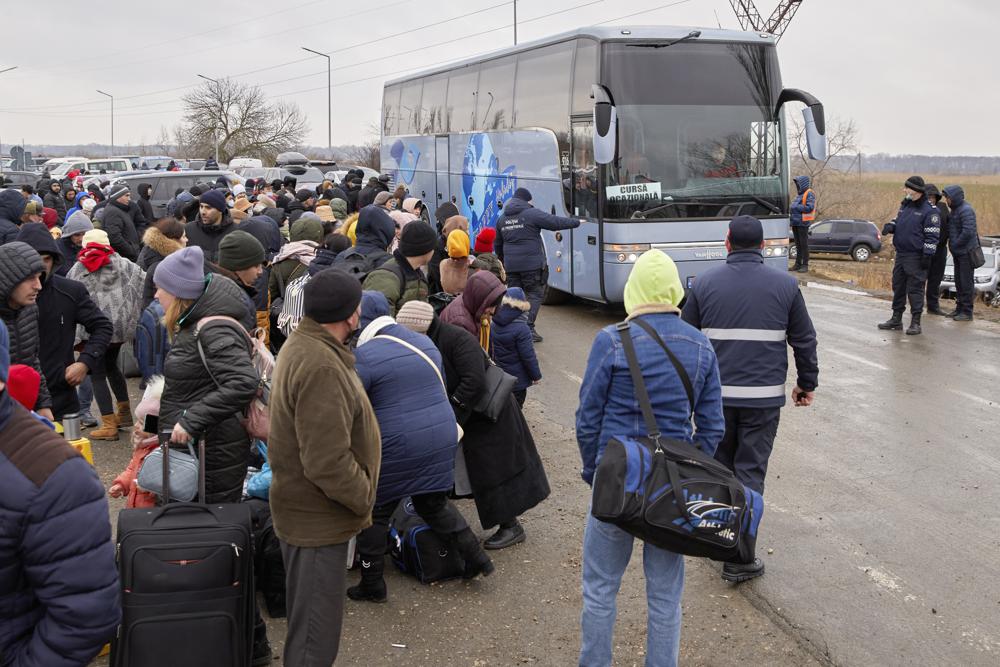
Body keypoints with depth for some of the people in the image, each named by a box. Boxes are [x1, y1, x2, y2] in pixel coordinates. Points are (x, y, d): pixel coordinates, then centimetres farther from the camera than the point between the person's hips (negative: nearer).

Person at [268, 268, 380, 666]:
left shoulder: (302, 345, 7)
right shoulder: (321, 366, -27)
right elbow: (328, 462, -31)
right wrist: (364, 499, -15)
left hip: (305, 509, 10)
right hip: (319, 517, -10)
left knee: (308, 623, 26)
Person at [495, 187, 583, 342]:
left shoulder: (503, 219, 15)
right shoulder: (531, 214, -7)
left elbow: (497, 244, 25)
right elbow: (555, 222, -8)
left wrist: (503, 260, 39)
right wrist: (576, 222, 4)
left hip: (511, 266, 6)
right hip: (531, 265, -6)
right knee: (535, 294, 1)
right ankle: (528, 328, -8)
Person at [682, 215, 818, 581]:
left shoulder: (704, 283, 1)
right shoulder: (785, 285, 0)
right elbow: (804, 341, 7)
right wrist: (807, 383, 20)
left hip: (715, 395, 1)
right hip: (764, 397, -1)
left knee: (716, 465, 18)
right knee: (750, 473, 3)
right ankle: (738, 558, 3)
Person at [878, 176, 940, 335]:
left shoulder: (929, 210, -10)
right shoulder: (905, 206, 14)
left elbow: (932, 235, -12)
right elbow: (898, 222, 27)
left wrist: (928, 255, -17)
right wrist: (890, 226, 4)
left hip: (916, 257, -8)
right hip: (900, 255, 8)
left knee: (915, 289, -4)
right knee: (898, 287, 12)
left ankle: (915, 322, 1)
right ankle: (896, 320, 21)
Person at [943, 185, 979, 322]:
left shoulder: (966, 210, -17)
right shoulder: (955, 209, 13)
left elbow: (968, 231, -24)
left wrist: (955, 244, -15)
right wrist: (953, 245, 6)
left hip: (966, 252, -9)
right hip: (958, 252, 9)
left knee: (966, 282, -5)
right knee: (959, 281, 14)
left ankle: (967, 312, 0)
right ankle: (959, 309, 22)